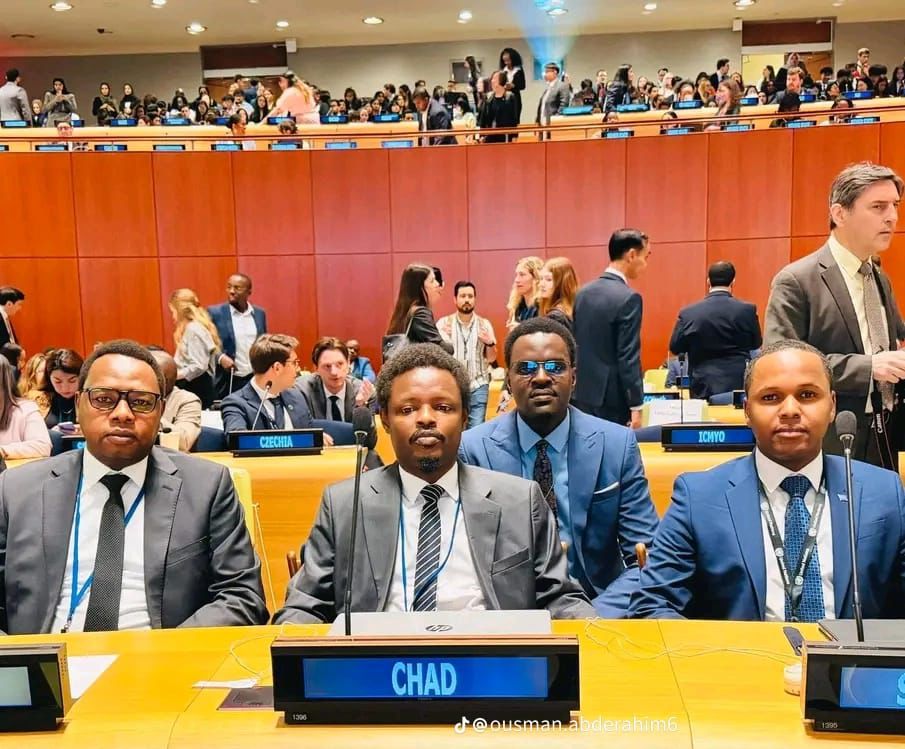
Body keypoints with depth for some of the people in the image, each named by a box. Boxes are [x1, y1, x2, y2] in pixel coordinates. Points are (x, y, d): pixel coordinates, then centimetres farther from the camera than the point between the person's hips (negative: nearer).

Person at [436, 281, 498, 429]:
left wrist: (490, 343, -12)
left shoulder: (484, 324, 6)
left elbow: (491, 358, 9)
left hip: (478, 386, 1)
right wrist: (439, 338, -21)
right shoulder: (443, 323, 1)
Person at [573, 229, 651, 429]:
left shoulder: (583, 293, 8)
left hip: (583, 395, 7)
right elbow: (629, 358, -18)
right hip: (611, 399, -7)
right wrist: (636, 406, -13)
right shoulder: (628, 298, -15)